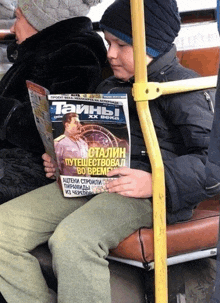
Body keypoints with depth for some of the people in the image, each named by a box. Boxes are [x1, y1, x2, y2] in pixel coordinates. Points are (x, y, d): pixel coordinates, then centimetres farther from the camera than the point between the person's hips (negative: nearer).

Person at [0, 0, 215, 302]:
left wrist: (157, 182, -24)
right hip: (88, 181, 9)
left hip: (142, 192, -8)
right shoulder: (109, 87, 25)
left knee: (71, 239, -37)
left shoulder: (182, 86, -1)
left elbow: (210, 157, -11)